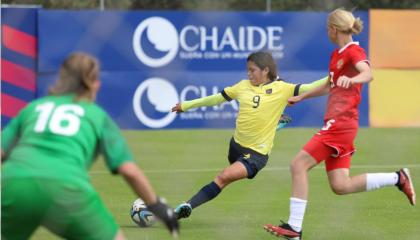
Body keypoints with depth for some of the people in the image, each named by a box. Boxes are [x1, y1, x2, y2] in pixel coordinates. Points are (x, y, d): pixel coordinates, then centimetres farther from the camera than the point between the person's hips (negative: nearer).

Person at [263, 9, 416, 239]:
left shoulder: (354, 51, -8)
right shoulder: (337, 54, 20)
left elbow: (367, 73, -30)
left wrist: (351, 80, -50)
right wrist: (301, 97, 43)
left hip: (341, 123, -9)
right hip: (336, 123, 9)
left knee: (299, 165, -13)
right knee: (341, 186, 3)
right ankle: (398, 178, 12)